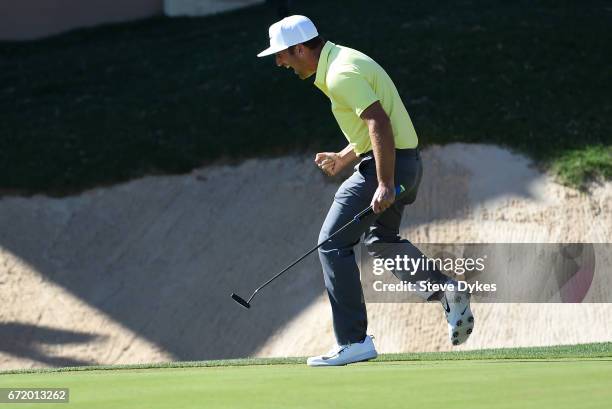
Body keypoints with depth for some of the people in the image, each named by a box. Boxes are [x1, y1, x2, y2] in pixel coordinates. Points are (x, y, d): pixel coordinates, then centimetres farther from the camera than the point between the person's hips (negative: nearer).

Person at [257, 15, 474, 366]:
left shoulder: (341, 74, -18)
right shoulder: (341, 60, 15)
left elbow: (379, 123, -27)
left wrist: (385, 185, -31)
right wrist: (345, 157, 21)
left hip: (387, 164, -11)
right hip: (405, 162, 11)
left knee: (333, 243, -7)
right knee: (382, 240, 28)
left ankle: (354, 342, -8)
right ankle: (446, 290, 15)